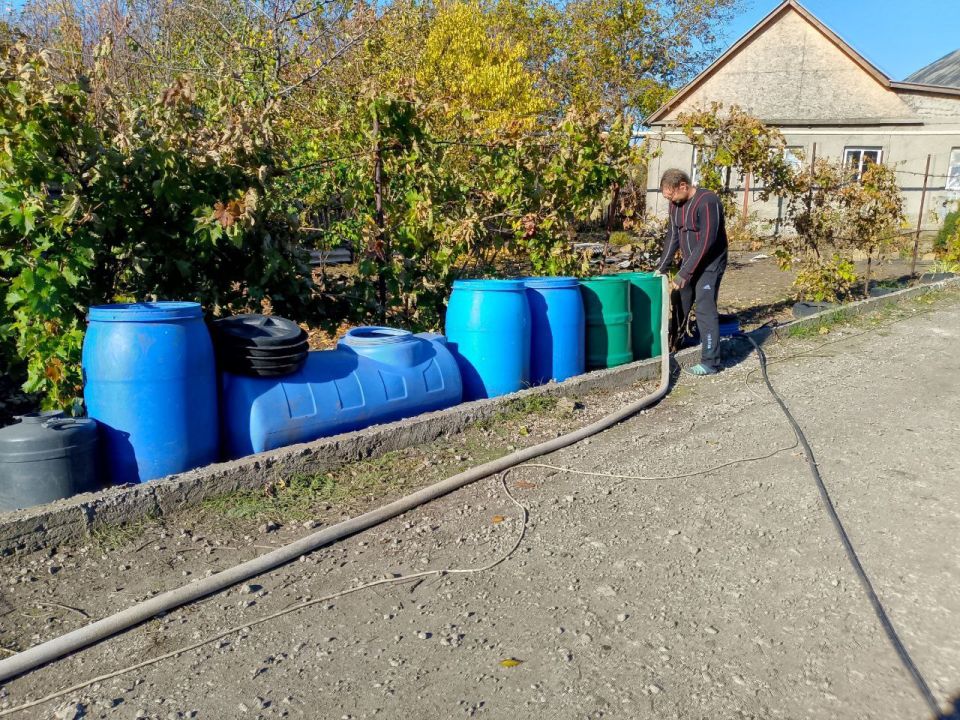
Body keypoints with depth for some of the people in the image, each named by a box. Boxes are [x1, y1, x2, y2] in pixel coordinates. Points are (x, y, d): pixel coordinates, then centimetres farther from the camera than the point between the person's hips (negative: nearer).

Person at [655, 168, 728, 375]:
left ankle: (710, 362, -7)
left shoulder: (707, 201, -22)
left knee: (705, 309, -11)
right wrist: (662, 268, 4)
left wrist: (685, 272, -25)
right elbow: (673, 236, 9)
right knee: (679, 306, 13)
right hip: (689, 263, 8)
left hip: (710, 264, -8)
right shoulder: (676, 204, 3)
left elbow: (706, 242, -25)